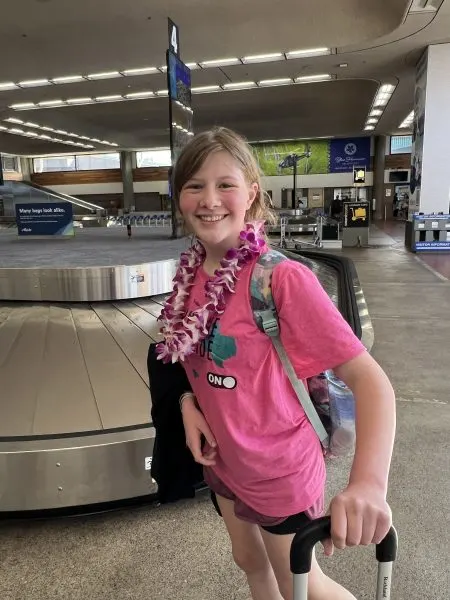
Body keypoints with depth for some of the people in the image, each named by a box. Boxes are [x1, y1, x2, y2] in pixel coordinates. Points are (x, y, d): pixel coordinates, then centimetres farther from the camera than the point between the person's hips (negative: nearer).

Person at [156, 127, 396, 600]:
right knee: (249, 560, 29)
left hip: (280, 470, -6)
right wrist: (188, 403, -8)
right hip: (221, 458, 6)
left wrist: (369, 482, -45)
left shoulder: (284, 278, -28)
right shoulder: (190, 272, -7)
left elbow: (369, 379, -31)